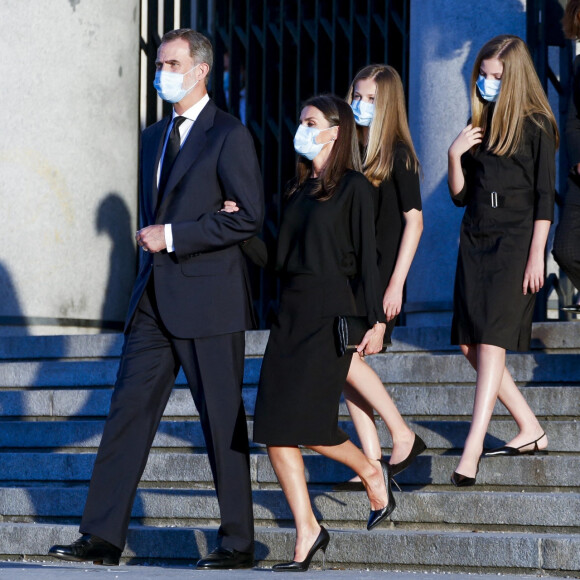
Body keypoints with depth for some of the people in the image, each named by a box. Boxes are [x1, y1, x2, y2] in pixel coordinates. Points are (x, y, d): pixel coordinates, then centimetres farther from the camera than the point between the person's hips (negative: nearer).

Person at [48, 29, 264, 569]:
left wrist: (172, 236, -16)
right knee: (128, 412, 3)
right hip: (154, 301, 7)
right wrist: (149, 240, 9)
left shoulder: (229, 136, -7)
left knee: (222, 420, 0)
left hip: (208, 300, -7)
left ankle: (238, 543, 9)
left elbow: (249, 215, -15)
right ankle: (102, 538, 5)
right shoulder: (153, 137, 17)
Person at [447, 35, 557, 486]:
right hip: (475, 241, 7)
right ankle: (530, 431, 17)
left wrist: (536, 257, -12)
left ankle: (472, 450, -18)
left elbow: (544, 199, -6)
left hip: (515, 243, -7)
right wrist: (455, 156, -3)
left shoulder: (536, 126, -3)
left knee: (491, 342, -14)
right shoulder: (479, 124, 14)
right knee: (471, 345, 4)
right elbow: (461, 196, 14)